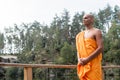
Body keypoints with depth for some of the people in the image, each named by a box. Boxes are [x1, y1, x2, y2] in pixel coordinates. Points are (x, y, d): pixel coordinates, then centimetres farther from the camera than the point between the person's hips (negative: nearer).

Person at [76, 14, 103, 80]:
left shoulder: (96, 32, 1)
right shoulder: (79, 35, 19)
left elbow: (100, 48, -10)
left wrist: (87, 59, -16)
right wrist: (79, 59, -2)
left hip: (93, 64, -6)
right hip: (82, 64, 6)